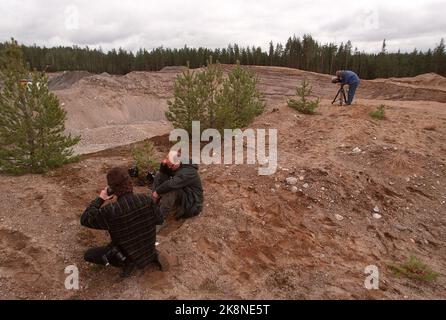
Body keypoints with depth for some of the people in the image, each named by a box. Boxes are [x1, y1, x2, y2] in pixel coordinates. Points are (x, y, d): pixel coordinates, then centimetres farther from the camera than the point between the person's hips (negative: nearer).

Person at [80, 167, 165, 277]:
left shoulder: (110, 211, -29)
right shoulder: (147, 199, -20)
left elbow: (84, 220, -13)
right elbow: (158, 220, -4)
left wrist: (99, 199, -7)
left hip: (129, 255, -3)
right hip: (149, 250, 4)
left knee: (88, 255, 12)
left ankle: (127, 263, 2)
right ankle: (153, 255, 15)